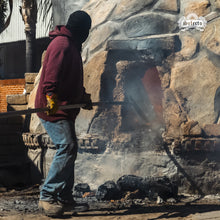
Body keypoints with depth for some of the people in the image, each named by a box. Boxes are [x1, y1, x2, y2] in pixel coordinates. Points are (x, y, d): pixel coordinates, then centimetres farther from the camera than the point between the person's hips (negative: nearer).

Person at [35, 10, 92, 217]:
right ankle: (47, 196, -15)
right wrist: (51, 98, -36)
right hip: (53, 108, -11)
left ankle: (65, 197, 19)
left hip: (64, 108, 11)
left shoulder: (71, 45, 21)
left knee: (69, 150, 12)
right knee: (67, 148, -17)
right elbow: (51, 75, -25)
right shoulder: (62, 44, -13)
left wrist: (83, 97, 37)